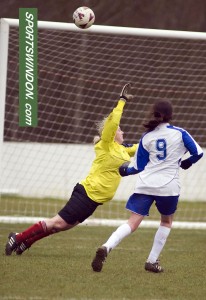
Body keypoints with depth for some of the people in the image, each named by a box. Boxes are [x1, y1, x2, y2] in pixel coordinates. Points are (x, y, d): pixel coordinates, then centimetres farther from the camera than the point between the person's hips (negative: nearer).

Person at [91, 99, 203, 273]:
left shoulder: (146, 138, 7)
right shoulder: (180, 133, 2)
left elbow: (139, 167, 9)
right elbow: (198, 153, 5)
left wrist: (127, 171, 29)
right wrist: (187, 163, 25)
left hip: (145, 185, 2)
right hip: (169, 186, -1)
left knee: (133, 222, -4)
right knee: (167, 221, 22)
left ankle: (107, 247, -28)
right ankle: (152, 261, 14)